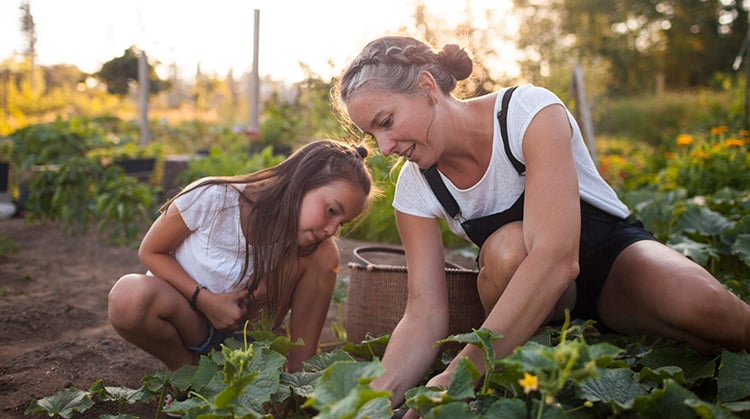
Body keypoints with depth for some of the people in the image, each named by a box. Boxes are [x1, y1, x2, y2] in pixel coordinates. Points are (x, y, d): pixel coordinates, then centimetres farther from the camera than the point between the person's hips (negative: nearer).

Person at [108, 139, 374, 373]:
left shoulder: (310, 249, -17)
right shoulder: (213, 199, -26)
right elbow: (150, 252, -13)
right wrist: (204, 300, -25)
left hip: (241, 329, 2)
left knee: (324, 254, -23)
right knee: (129, 296, -38)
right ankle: (186, 368, -8)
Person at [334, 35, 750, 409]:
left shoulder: (529, 111, -26)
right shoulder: (415, 190, -12)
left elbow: (557, 257, -39)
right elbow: (424, 315, -17)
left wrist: (455, 378, -44)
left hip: (613, 252, -1)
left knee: (704, 308, -33)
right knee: (506, 248, -33)